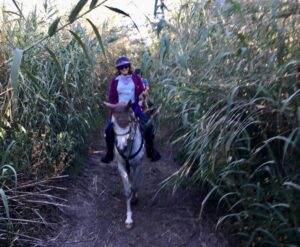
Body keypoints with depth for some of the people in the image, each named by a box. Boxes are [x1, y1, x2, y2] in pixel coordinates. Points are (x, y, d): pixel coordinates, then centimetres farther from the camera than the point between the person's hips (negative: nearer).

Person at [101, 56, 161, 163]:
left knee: (149, 126, -14)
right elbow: (111, 97, 4)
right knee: (108, 129, -13)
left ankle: (150, 151, 5)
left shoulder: (136, 78, 5)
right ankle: (109, 154, 7)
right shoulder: (115, 81, 3)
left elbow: (142, 92, 7)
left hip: (134, 106, 0)